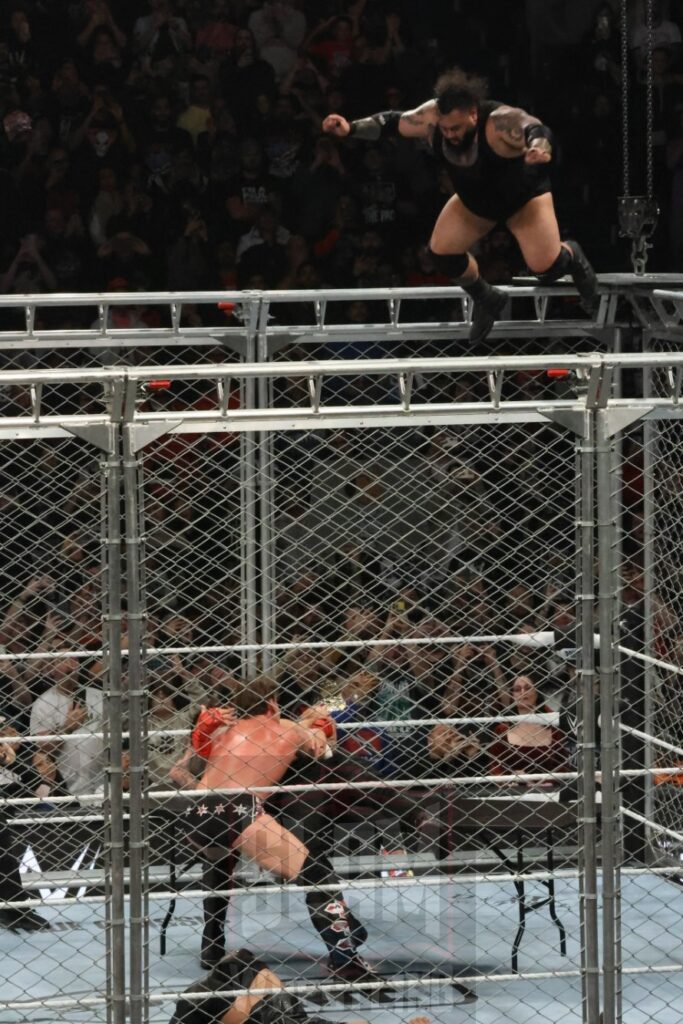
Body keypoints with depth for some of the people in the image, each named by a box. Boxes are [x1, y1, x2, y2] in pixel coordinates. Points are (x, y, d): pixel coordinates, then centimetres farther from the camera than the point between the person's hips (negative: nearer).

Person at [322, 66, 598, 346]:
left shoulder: (501, 122, -42)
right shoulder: (431, 118, -25)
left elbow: (536, 130, -59)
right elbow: (393, 122, -11)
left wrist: (539, 147, -82)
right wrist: (351, 129, -22)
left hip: (523, 197, -5)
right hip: (474, 200, 5)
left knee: (546, 267, -14)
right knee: (441, 253, -6)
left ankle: (572, 258, 26)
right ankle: (486, 300, 22)